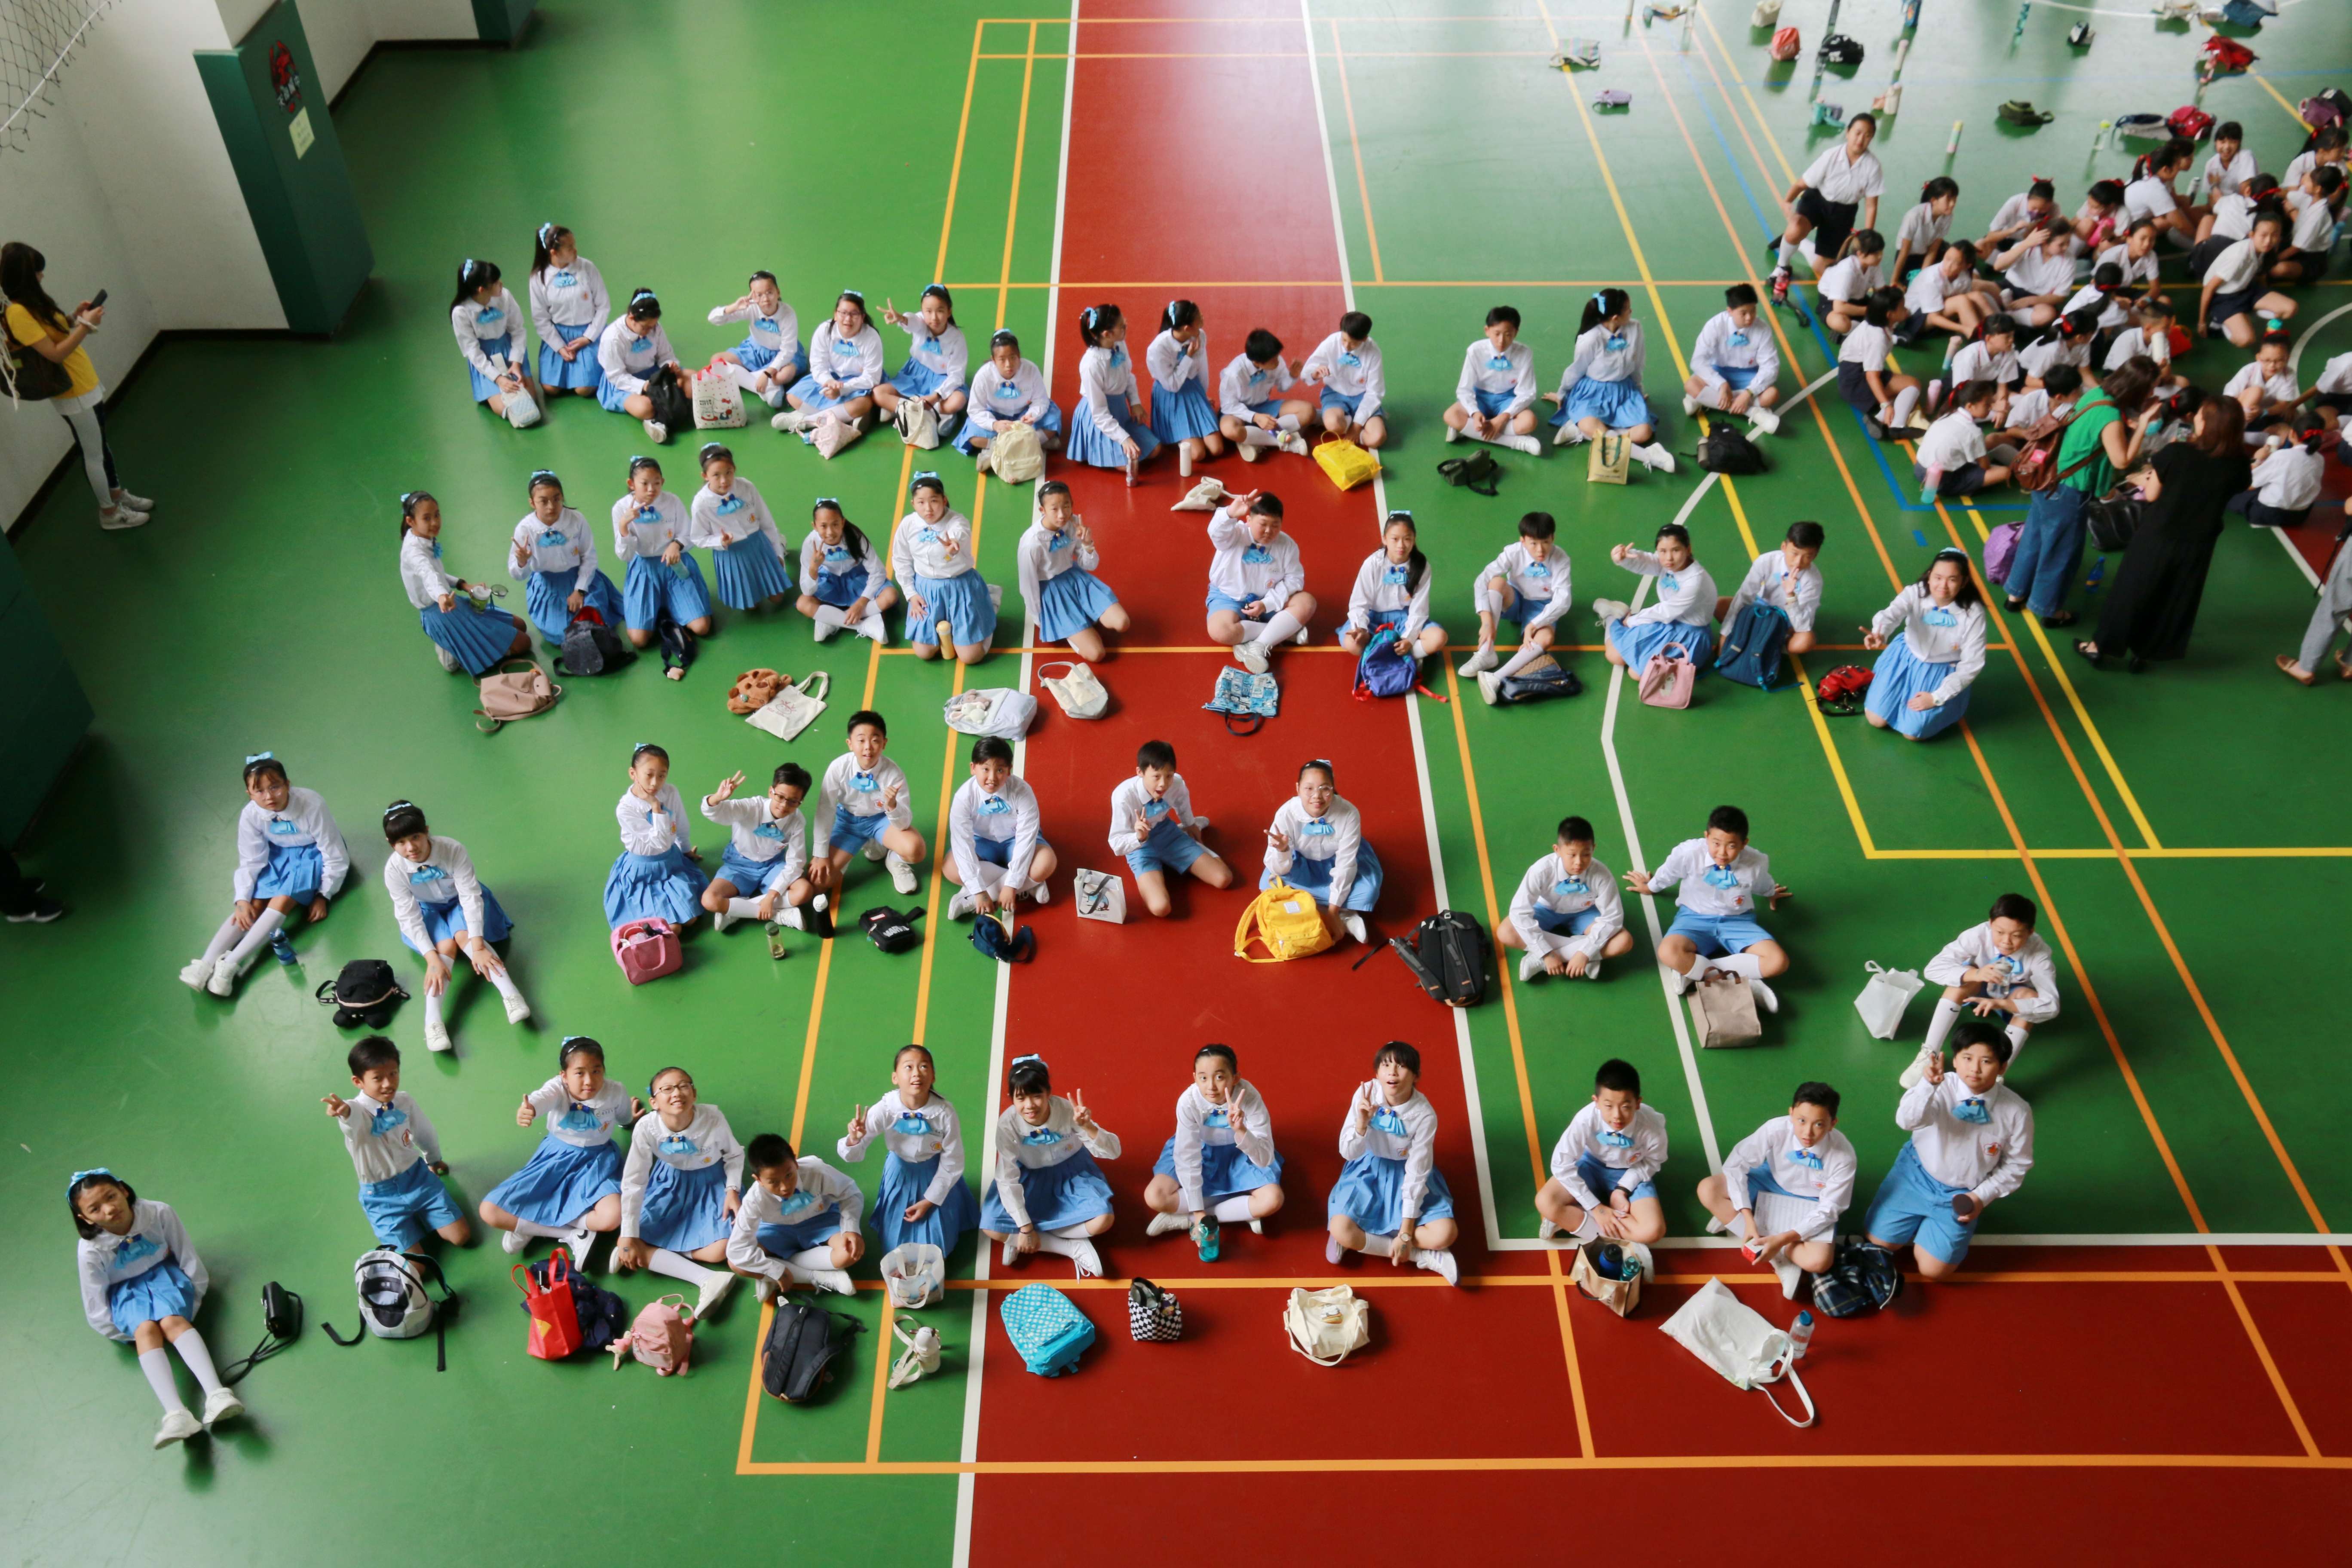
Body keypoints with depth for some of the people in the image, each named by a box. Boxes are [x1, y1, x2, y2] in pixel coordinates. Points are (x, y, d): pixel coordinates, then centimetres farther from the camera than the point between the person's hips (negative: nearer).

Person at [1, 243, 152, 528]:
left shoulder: (33, 303, 3)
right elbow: (54, 354, -26)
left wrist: (73, 317, 2)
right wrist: (86, 325, -23)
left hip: (88, 385, 9)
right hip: (73, 395, -9)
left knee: (101, 446, 23)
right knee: (93, 454, 6)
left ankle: (118, 495, 39)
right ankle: (109, 512, 20)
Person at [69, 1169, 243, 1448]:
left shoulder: (159, 1213, -24)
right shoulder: (90, 1250, -23)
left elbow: (187, 1256, -9)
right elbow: (96, 1309, -11)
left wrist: (195, 1297, -3)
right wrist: (128, 1336, -7)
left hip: (163, 1273, 0)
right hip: (125, 1290, 0)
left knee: (172, 1321, -31)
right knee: (146, 1330, -31)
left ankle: (216, 1396, -50)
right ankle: (175, 1415, -50)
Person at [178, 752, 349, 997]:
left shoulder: (311, 805, -31)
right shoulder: (251, 815, -20)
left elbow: (336, 857, -21)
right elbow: (251, 862, -7)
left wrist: (323, 896, -16)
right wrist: (242, 900, -19)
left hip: (313, 854, -4)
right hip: (279, 854, 4)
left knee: (282, 901, -25)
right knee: (254, 904, -15)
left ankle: (231, 964, -30)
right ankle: (205, 964, -23)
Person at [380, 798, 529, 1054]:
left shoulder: (453, 851, -31)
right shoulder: (394, 869, -26)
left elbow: (471, 897, -29)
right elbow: (409, 917, -23)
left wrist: (477, 946, -35)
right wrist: (432, 958, -33)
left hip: (459, 902, -1)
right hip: (427, 909, 1)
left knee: (465, 936, -30)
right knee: (445, 947, -26)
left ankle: (511, 994, -43)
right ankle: (432, 1020, -38)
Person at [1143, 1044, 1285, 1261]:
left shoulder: (1249, 1097, -32)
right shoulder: (1189, 1101, -30)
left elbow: (1265, 1160, -34)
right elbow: (1188, 1159, -23)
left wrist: (1241, 1130, -51)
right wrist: (1198, 1212, -24)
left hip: (1239, 1153, 0)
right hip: (1201, 1151, 0)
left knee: (1272, 1200, -27)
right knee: (1155, 1197, -22)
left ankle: (1183, 1219, -18)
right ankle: (1242, 1212, -16)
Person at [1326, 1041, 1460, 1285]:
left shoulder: (1424, 1114, -23)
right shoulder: (1366, 1095, -21)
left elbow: (1417, 1172, -18)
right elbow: (1348, 1153, -18)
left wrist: (1406, 1233, -19)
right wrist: (1362, 1121, -38)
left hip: (1407, 1174, 0)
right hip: (1370, 1171, 1)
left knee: (1445, 1235, -24)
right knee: (1340, 1230, -26)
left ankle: (1361, 1240, -11)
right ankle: (1423, 1256, -14)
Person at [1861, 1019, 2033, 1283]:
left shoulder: (2017, 1111, -18)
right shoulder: (1942, 1088, -22)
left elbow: (2017, 1165, -3)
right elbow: (1907, 1121, -40)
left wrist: (1982, 1196, -12)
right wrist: (1928, 1085, -56)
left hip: (1963, 1194, 0)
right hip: (1918, 1174, 0)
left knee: (1933, 1271, -5)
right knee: (1877, 1241, 0)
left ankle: (1930, 1228, 26)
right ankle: (1920, 1222, 29)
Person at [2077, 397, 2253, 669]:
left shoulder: (2177, 453, -19)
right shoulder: (2238, 465, -12)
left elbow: (2151, 495, -11)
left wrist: (2147, 479, 8)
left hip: (2157, 536, -2)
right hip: (2196, 546, 2)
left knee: (2130, 591, 13)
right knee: (2174, 600, 18)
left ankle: (2101, 646, 24)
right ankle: (2142, 651, 28)